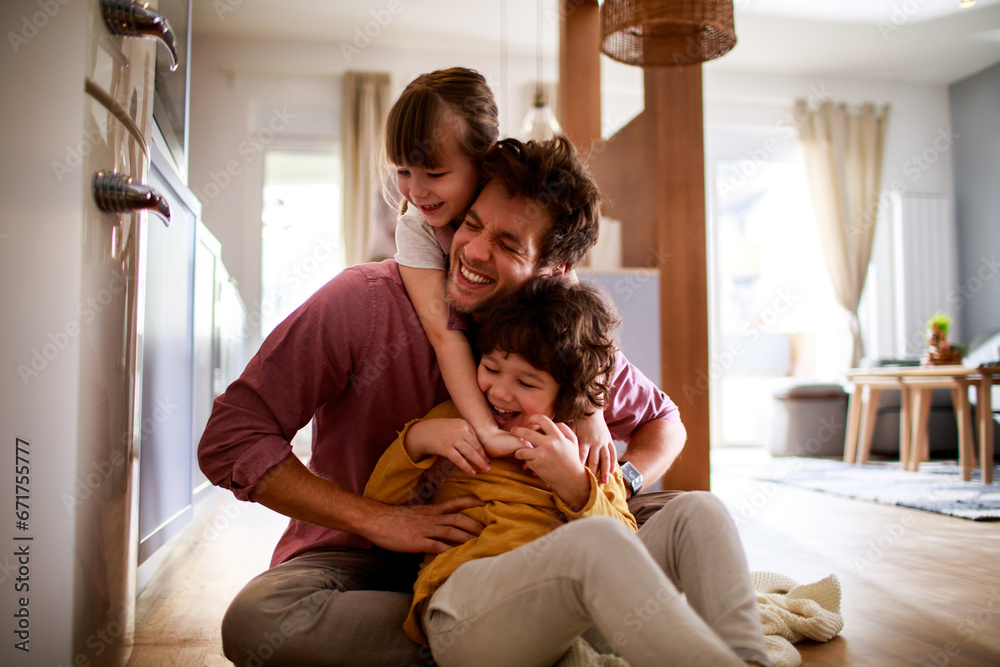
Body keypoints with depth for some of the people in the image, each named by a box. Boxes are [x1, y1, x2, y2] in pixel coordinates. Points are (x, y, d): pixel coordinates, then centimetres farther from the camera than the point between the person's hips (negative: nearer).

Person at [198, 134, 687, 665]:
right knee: (257, 621, -36)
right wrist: (380, 521, -25)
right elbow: (229, 439, -19)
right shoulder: (362, 300, -19)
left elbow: (662, 422, 8)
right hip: (355, 557, -1)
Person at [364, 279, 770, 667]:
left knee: (700, 512, -15)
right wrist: (414, 439, 0)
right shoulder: (453, 425, 22)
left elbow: (624, 550, 9)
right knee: (596, 536, -36)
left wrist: (575, 484, -8)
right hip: (466, 611, -3)